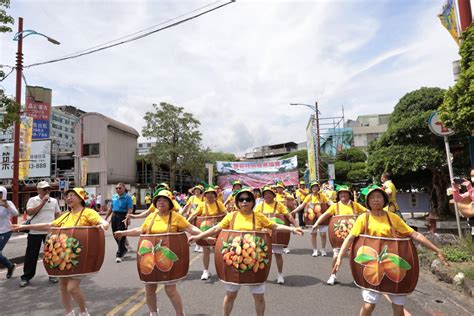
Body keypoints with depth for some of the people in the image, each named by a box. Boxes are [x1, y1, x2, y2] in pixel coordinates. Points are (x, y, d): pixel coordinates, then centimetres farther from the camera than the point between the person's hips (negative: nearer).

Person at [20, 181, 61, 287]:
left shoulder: (54, 201, 7)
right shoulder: (32, 200, -3)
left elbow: (58, 214, 14)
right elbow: (30, 212, -18)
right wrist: (43, 202, -21)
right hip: (35, 232, -3)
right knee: (31, 255, 5)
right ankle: (26, 277, 19)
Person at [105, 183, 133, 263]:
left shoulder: (127, 197, -8)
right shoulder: (114, 197, 11)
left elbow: (129, 209, -16)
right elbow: (111, 208, 20)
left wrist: (127, 218, -30)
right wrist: (106, 217, 21)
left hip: (122, 217, -6)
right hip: (114, 216, 7)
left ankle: (119, 255, 4)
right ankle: (123, 249, 34)